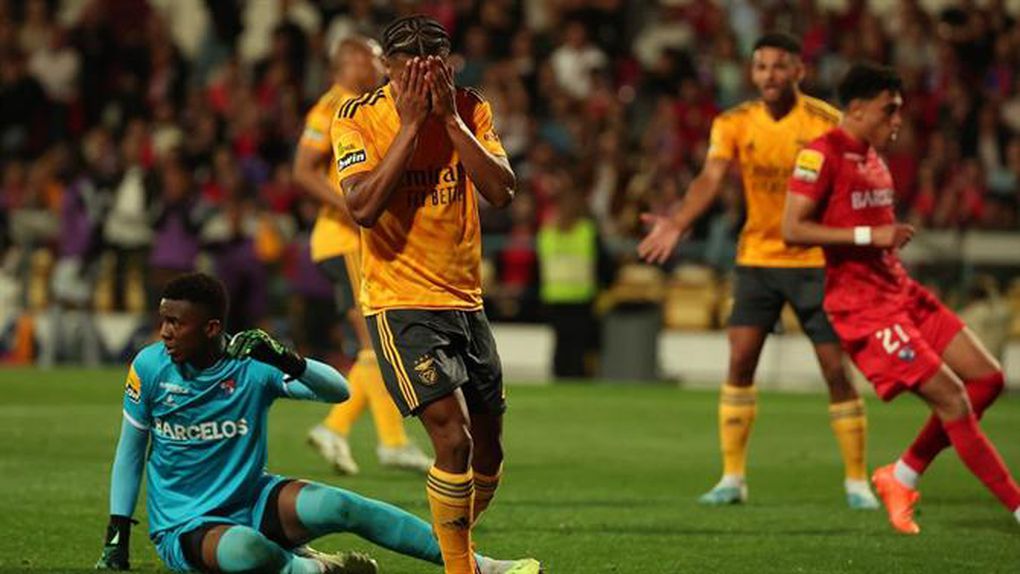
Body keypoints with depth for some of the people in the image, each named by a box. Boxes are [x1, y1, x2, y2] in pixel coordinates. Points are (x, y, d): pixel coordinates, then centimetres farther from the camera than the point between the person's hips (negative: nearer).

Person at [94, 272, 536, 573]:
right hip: (184, 526, -2)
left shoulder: (252, 366, -10)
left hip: (252, 502, 2)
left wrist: (284, 361, -34)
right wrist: (116, 537, 1)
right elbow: (130, 453, 4)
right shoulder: (150, 367, -9)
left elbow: (338, 391, -16)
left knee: (336, 506, -24)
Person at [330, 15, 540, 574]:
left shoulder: (470, 110, 2)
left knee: (487, 454, 10)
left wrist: (450, 118, -15)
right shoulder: (358, 117, -9)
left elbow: (502, 192, -10)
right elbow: (363, 207, -22)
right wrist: (410, 124, -21)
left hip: (466, 300, 5)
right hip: (400, 303, -5)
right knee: (454, 438, -18)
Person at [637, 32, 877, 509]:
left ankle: (857, 481, 7)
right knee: (740, 360, -5)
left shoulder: (827, 123, -10)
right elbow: (710, 179, -13)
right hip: (757, 256, 3)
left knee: (836, 369, -4)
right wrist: (678, 224, -30)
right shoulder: (734, 124, -2)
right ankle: (733, 478, 4)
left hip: (814, 259, -3)